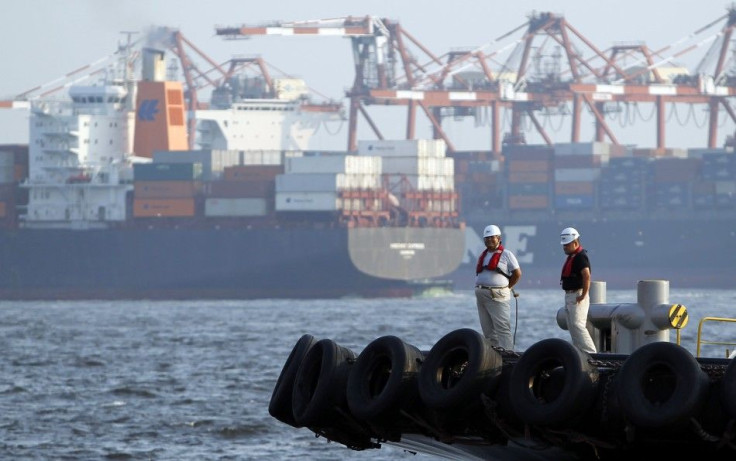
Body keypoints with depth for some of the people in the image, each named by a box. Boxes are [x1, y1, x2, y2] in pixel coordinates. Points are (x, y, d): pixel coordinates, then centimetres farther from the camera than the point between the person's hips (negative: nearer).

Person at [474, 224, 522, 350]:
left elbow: (517, 273, -3)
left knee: (502, 329, -11)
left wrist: (506, 288, -2)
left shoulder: (506, 254, -3)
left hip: (497, 296, -8)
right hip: (481, 296, 8)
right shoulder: (483, 255, 18)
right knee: (488, 330, 9)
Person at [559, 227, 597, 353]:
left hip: (577, 297, -11)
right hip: (569, 295, 11)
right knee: (572, 326, 11)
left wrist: (583, 295, -25)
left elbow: (586, 275, -27)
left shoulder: (581, 256, -16)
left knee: (577, 324, -17)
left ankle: (590, 352, -18)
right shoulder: (571, 256, 17)